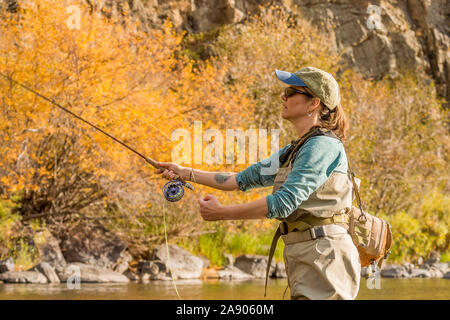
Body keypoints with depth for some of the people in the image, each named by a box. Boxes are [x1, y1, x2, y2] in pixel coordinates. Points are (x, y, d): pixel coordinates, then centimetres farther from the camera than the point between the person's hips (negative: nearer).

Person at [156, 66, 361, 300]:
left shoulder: (324, 146, -13)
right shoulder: (293, 151, 18)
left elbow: (283, 203, -21)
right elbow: (245, 178, 23)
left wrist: (222, 212, -15)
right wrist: (186, 173, 21)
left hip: (324, 256, -9)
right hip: (304, 258, 9)